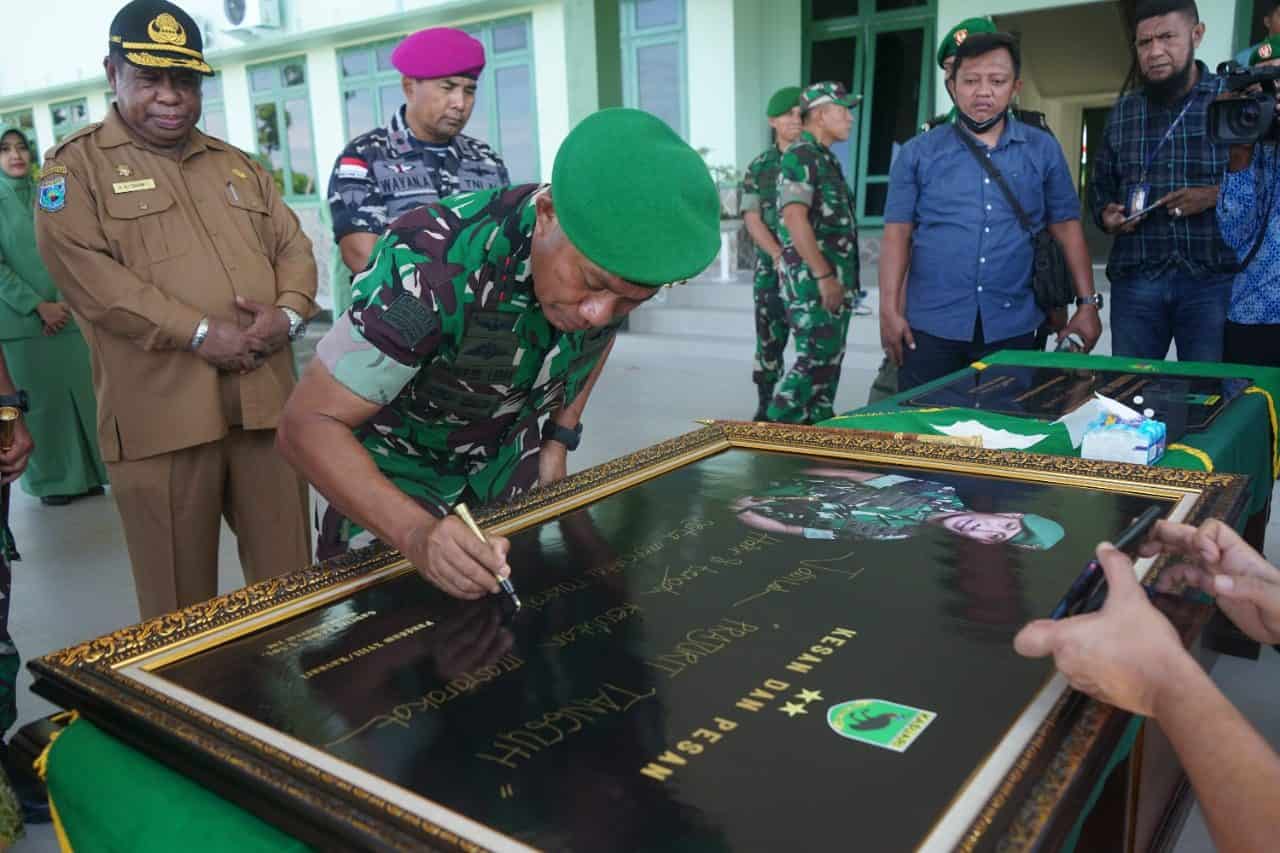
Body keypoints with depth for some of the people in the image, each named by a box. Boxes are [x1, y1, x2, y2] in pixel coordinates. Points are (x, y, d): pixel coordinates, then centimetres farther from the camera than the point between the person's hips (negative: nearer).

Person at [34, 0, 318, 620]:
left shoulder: (237, 166, 21)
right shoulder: (76, 167, 5)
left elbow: (293, 246, 16)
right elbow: (83, 269, -10)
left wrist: (288, 314, -6)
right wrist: (201, 333, -16)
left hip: (266, 399, 4)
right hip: (161, 410, -4)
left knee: (289, 582, 10)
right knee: (182, 603, 5)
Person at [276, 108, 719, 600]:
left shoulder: (614, 254, -20)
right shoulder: (434, 266, -38)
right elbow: (309, 425, -34)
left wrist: (560, 438, -1)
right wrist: (416, 534, -48)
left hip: (508, 458, 5)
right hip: (392, 467, -4)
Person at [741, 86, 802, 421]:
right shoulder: (758, 168, 8)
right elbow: (752, 219, -1)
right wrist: (780, 254, -17)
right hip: (772, 267, 1)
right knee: (769, 337, 4)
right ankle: (766, 403, 14)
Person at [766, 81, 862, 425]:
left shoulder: (826, 158, 18)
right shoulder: (801, 155, -12)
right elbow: (795, 219, -21)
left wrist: (843, 277, 19)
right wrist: (824, 275, -23)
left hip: (835, 278, 10)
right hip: (814, 279, -10)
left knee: (831, 358, 11)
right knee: (815, 358, -10)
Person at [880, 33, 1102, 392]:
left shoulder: (1044, 150, 9)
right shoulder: (918, 153, 4)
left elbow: (1066, 228, 10)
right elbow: (898, 233, 0)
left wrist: (1087, 303, 3)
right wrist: (890, 310, -7)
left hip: (1013, 327, 2)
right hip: (931, 325, -1)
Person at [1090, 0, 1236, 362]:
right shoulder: (1121, 113, 14)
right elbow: (1100, 185, 19)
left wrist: (1219, 195, -15)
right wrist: (1106, 214, -2)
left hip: (1213, 278, -3)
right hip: (1135, 280, 3)